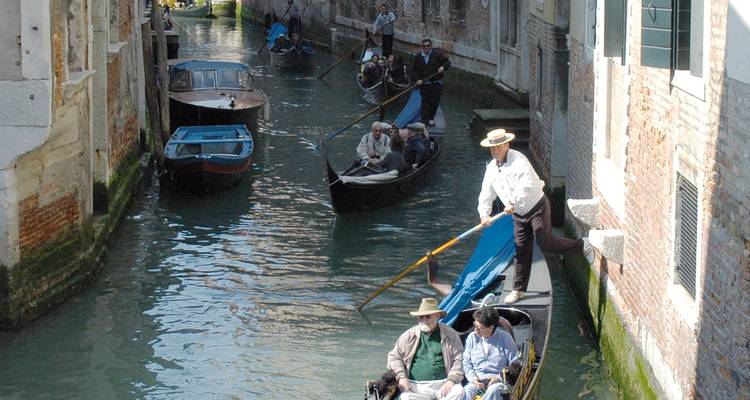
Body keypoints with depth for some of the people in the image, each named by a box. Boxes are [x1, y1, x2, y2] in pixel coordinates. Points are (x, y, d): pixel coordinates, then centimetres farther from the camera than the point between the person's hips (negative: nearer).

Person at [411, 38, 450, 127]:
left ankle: (431, 118, 22)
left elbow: (447, 62, 6)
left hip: (436, 83, 0)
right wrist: (417, 79, -4)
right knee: (425, 101, -5)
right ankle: (424, 119, 3)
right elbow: (413, 70, 9)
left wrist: (443, 67, -16)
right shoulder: (418, 56, 5)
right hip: (424, 83, 0)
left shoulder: (437, 54, 0)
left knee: (434, 101, 4)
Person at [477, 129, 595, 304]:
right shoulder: (491, 168, 5)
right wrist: (484, 214, -7)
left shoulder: (519, 160, -18)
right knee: (522, 252, 8)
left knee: (545, 243, -14)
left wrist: (513, 202, -37)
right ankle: (518, 290, 16)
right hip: (519, 215, 6)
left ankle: (582, 246, 7)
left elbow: (528, 185, -32)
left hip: (537, 208, -6)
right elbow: (486, 195, 8)